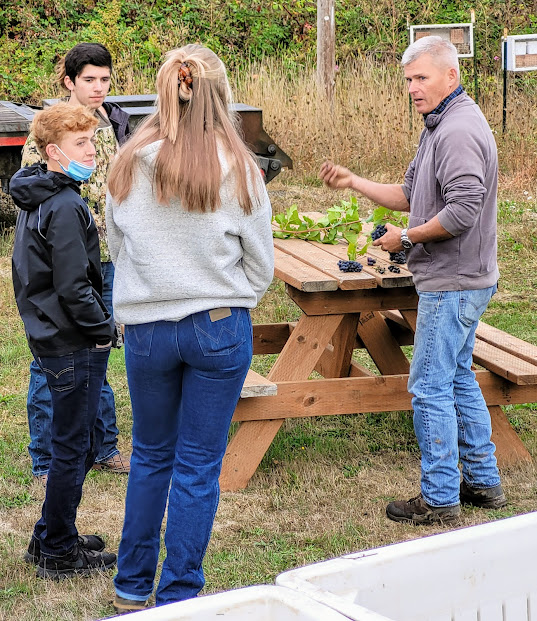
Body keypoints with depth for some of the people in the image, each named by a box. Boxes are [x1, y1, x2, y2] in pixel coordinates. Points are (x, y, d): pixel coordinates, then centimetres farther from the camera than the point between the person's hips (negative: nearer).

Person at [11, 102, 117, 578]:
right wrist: (105, 329, -11)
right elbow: (73, 289, -24)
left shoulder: (36, 200, 11)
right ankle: (58, 552, 14)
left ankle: (51, 538, 29)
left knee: (86, 436, 19)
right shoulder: (65, 208, -21)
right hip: (73, 344, -10)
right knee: (72, 446, 2)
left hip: (48, 337, 10)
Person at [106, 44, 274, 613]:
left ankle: (132, 588, 27)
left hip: (145, 327, 2)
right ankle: (177, 598, 12)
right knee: (199, 466, 7)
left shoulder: (128, 166, -4)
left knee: (150, 456, 19)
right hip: (220, 329, -2)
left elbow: (116, 247, 9)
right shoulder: (237, 170, -9)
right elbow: (261, 266, 0)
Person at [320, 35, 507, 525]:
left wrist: (406, 238, -16)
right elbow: (411, 195, 19)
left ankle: (440, 498, 3)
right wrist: (353, 182, 11)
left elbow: (463, 211, -28)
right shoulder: (440, 127, 15)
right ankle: (484, 482, 25)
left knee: (430, 386, -5)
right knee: (459, 379, 17)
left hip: (453, 283, -11)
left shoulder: (458, 132, -20)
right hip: (455, 280, 11)